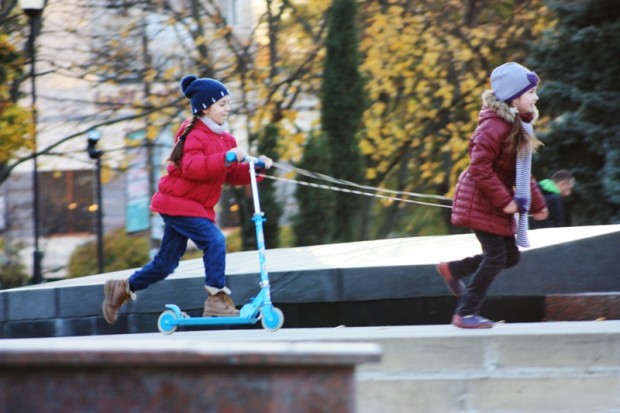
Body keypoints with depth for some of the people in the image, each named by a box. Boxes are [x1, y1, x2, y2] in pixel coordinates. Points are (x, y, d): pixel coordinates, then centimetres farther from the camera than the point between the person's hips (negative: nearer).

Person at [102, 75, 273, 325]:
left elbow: (233, 175, 8)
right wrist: (226, 159, -42)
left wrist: (255, 167, -9)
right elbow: (192, 167, -34)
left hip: (197, 207, 10)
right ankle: (216, 300, -25)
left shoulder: (225, 139, 12)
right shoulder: (195, 137, -16)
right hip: (178, 203, -10)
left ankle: (123, 289, 31)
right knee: (214, 240, -25)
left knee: (166, 264, 15)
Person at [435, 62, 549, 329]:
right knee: (497, 255, -9)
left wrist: (537, 203, 13)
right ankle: (466, 313, 1)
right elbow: (479, 167, -27)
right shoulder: (495, 126, -21)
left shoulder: (518, 125, 10)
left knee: (510, 256, 9)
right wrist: (504, 200, -25)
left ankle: (452, 270, 27)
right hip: (480, 200, -9)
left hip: (497, 202, 9)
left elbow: (521, 171, 17)